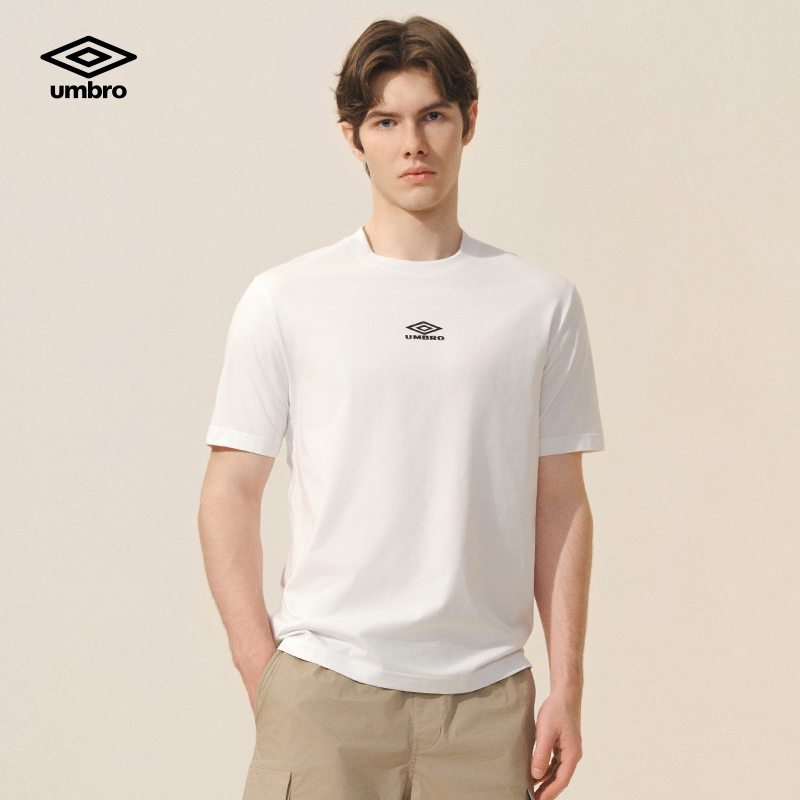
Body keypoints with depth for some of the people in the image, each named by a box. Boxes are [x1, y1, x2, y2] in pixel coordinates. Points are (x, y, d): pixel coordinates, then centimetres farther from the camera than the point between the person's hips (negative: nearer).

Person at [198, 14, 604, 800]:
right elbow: (230, 496, 3)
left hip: (486, 697, 2)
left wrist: (567, 686, 2)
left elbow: (560, 504, 6)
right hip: (324, 690, -1)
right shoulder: (284, 299, 1)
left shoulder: (542, 301, 5)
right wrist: (262, 674, -4)